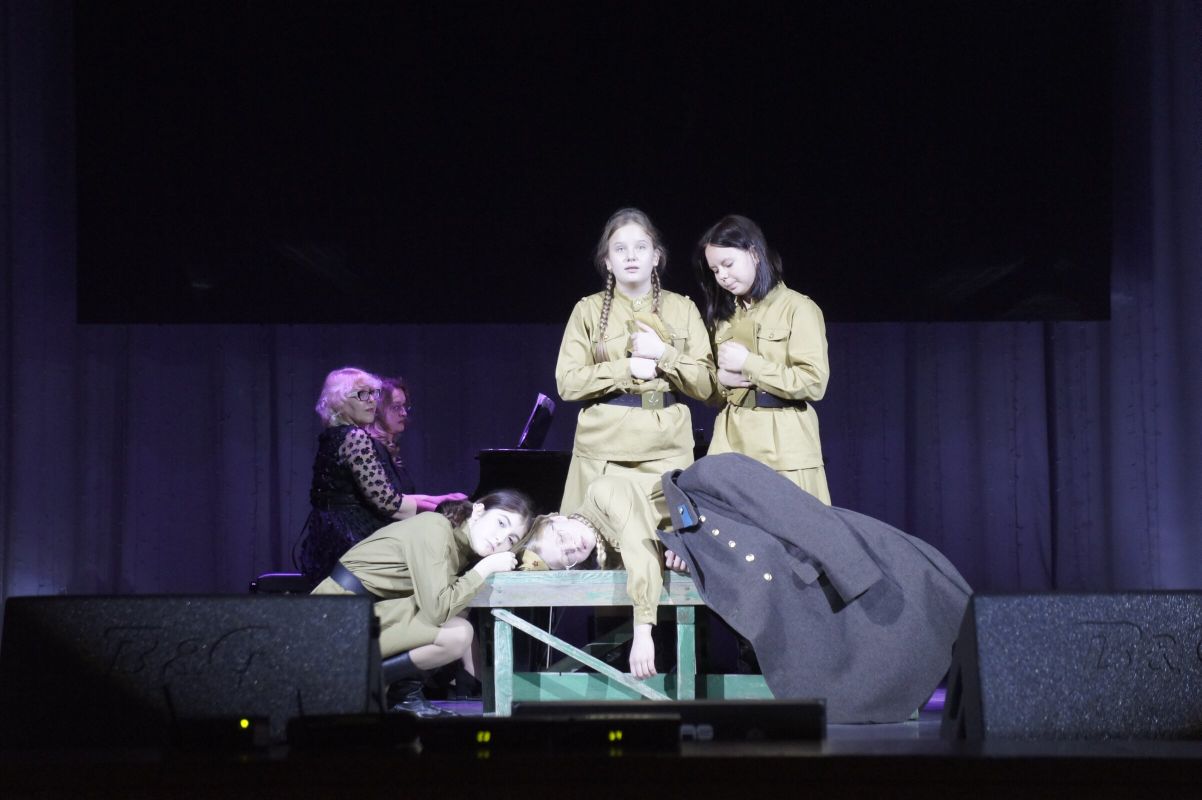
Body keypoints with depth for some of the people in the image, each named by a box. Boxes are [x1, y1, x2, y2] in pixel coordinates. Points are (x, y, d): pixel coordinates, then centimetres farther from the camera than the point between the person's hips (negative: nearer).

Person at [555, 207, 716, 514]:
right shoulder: (589, 310, 5)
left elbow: (705, 384, 4)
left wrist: (662, 354, -11)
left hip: (668, 450, 1)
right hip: (604, 452, -1)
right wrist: (629, 368, -11)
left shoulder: (683, 308, 8)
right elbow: (568, 383, -2)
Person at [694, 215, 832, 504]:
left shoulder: (798, 308, -4)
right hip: (730, 441, 6)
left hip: (783, 447, -5)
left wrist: (748, 364, -11)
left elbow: (814, 382, -13)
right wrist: (721, 380, -2)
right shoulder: (722, 315, 17)